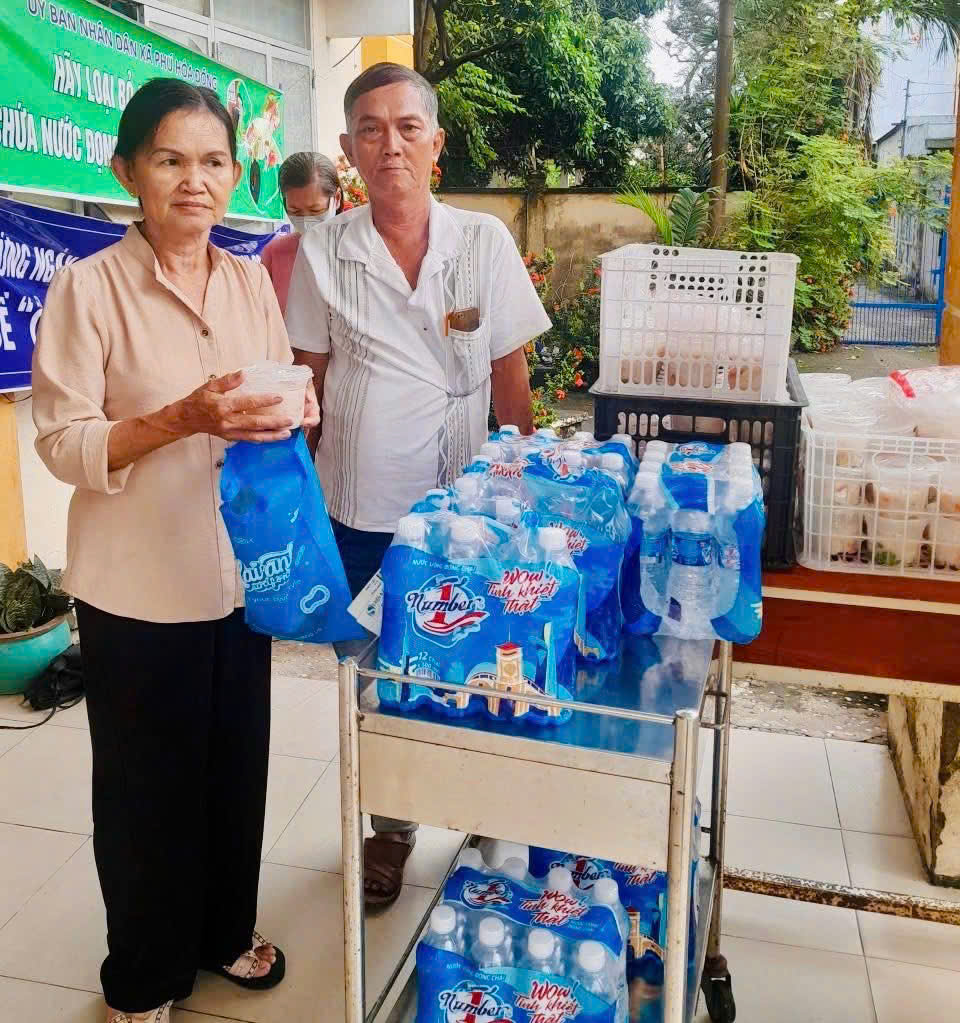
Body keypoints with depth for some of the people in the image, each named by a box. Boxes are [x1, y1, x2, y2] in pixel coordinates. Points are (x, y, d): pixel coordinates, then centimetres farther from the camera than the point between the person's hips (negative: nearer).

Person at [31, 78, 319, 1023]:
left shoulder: (250, 280, 4)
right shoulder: (88, 287, -12)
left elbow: (287, 395, 12)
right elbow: (62, 444, -13)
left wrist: (291, 413, -11)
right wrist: (183, 419, -27)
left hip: (240, 569, 5)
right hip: (138, 587, -4)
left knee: (236, 765, 17)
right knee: (147, 783, 11)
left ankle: (224, 929, 43)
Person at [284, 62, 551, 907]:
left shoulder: (486, 242, -2)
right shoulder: (323, 252, 0)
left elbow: (510, 377, 2)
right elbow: (308, 380, 5)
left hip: (463, 499, -1)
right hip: (358, 506, 1)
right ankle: (390, 826, 36)